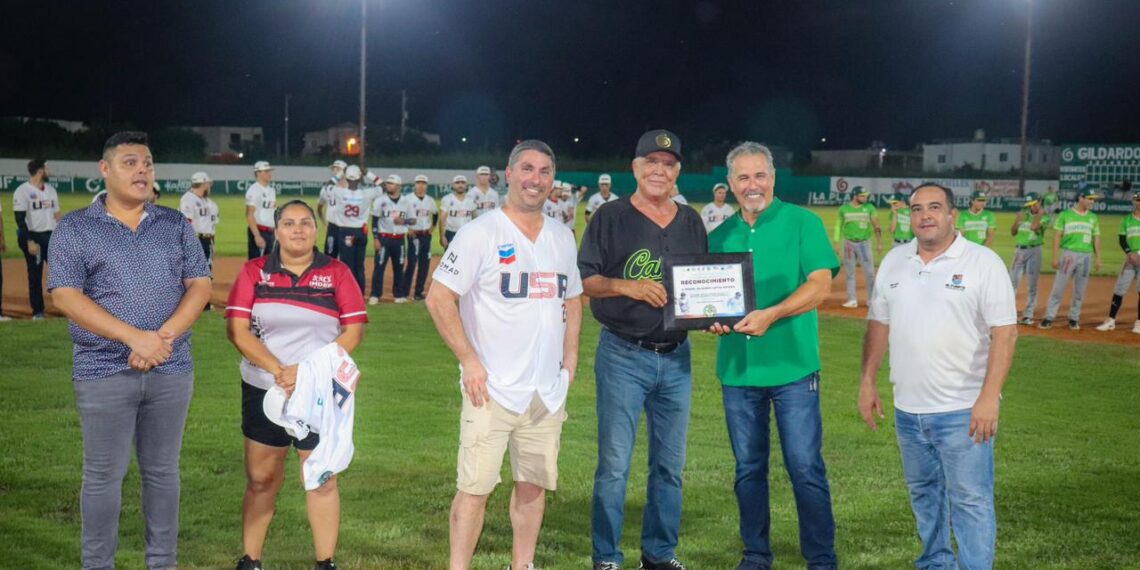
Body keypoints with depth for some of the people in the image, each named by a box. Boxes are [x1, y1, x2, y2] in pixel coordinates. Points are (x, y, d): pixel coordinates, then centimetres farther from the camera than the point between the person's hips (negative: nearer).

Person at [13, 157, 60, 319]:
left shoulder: (51, 189, 12)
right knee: (35, 276, 1)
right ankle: (37, 311, 9)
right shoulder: (22, 191, -8)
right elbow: (20, 219, -13)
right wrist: (29, 241, -19)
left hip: (52, 237, 6)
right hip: (33, 237, -6)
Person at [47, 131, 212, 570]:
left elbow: (200, 286, 4)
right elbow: (65, 296, -9)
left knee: (162, 471, 10)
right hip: (104, 372, -3)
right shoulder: (75, 228, 0)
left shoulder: (175, 225, 9)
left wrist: (165, 336, -13)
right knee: (104, 476, 3)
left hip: (172, 371, 3)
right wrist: (135, 337, -18)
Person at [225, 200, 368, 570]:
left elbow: (354, 332, -5)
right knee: (261, 480, 8)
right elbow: (236, 329, -6)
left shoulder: (338, 273, 0)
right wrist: (278, 369, -17)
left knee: (322, 480, 3)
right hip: (263, 390, 1)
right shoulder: (253, 272, 2)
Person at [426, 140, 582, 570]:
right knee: (475, 486, -6)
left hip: (548, 390, 6)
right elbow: (439, 298, -9)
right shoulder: (481, 233, -7)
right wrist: (469, 360, -13)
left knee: (534, 484, 10)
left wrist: (570, 359, 12)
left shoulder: (562, 237, 12)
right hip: (492, 389, -5)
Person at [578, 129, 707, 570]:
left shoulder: (691, 223, 12)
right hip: (623, 355, -4)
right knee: (614, 464, -2)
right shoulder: (610, 218, -1)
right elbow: (583, 280, -4)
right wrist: (627, 286, -19)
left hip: (676, 357, 5)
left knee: (670, 464, 11)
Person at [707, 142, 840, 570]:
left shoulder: (802, 223, -2)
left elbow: (820, 285, -11)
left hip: (792, 366, -4)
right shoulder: (719, 236, 10)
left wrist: (771, 315, -24)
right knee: (748, 469, 12)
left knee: (806, 469, -1)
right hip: (737, 369, 4)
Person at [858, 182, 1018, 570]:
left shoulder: (983, 262, -8)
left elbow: (1005, 332, -12)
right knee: (923, 493, 17)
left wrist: (989, 397, -19)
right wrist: (867, 382, 10)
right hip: (908, 409, 6)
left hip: (964, 411, -5)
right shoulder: (894, 261, 8)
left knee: (971, 500, -4)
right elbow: (878, 324, 15)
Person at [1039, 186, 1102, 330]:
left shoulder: (1093, 218, 11)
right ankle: (1049, 318, -1)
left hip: (1086, 256, 3)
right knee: (1058, 287, -4)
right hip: (1068, 254, -3)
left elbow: (1096, 238, 12)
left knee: (1080, 291, 6)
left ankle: (1074, 319, 17)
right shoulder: (1065, 215, 1)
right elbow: (1057, 236, 0)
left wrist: (1098, 258, 5)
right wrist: (1055, 256, -7)